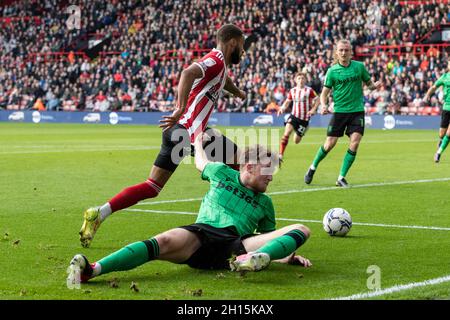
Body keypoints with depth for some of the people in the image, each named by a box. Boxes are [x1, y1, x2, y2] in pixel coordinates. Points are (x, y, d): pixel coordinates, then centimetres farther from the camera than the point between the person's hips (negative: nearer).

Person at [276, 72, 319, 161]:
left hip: (304, 118, -2)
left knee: (296, 141, 5)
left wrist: (313, 109, -18)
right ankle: (280, 156, -24)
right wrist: (282, 108, -4)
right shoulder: (292, 91, 4)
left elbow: (317, 100, -2)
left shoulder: (309, 90, -6)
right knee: (286, 133, -23)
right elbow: (287, 101, 16)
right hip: (294, 115, 2)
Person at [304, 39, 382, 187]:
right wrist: (324, 105, -16)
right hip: (339, 110, -1)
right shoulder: (332, 71, -1)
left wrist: (375, 86, -11)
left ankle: (341, 177, -2)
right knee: (330, 144, -2)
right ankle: (313, 168, 24)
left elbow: (369, 83, 12)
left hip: (357, 110, 1)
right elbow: (324, 92, 3)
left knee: (355, 143, -13)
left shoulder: (359, 66, 2)